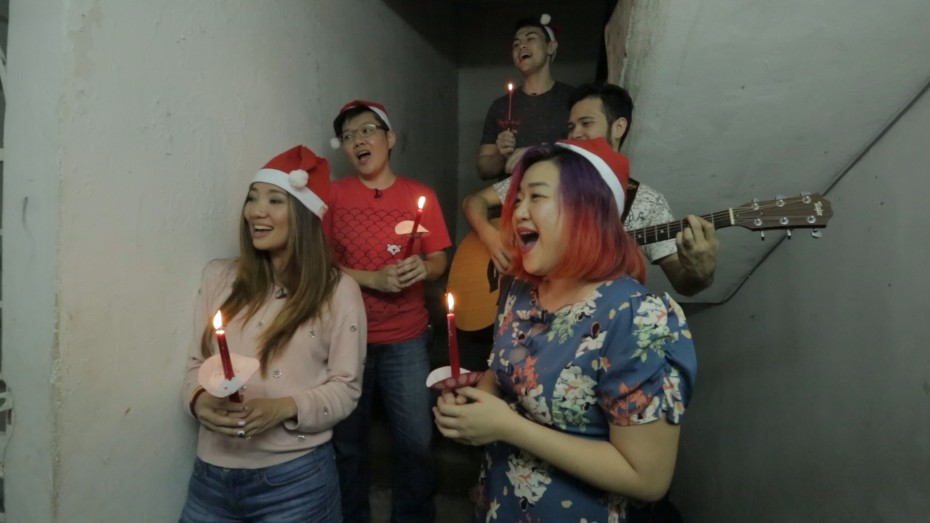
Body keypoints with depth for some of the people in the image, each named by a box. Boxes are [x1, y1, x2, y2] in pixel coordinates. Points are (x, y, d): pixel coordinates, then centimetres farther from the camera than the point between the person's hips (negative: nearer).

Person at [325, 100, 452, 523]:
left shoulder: (420, 195, 3)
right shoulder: (332, 195, 0)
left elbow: (440, 261, 4)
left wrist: (423, 268, -18)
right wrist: (373, 279, -15)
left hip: (406, 339, 1)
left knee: (416, 441, 4)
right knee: (347, 441, 10)